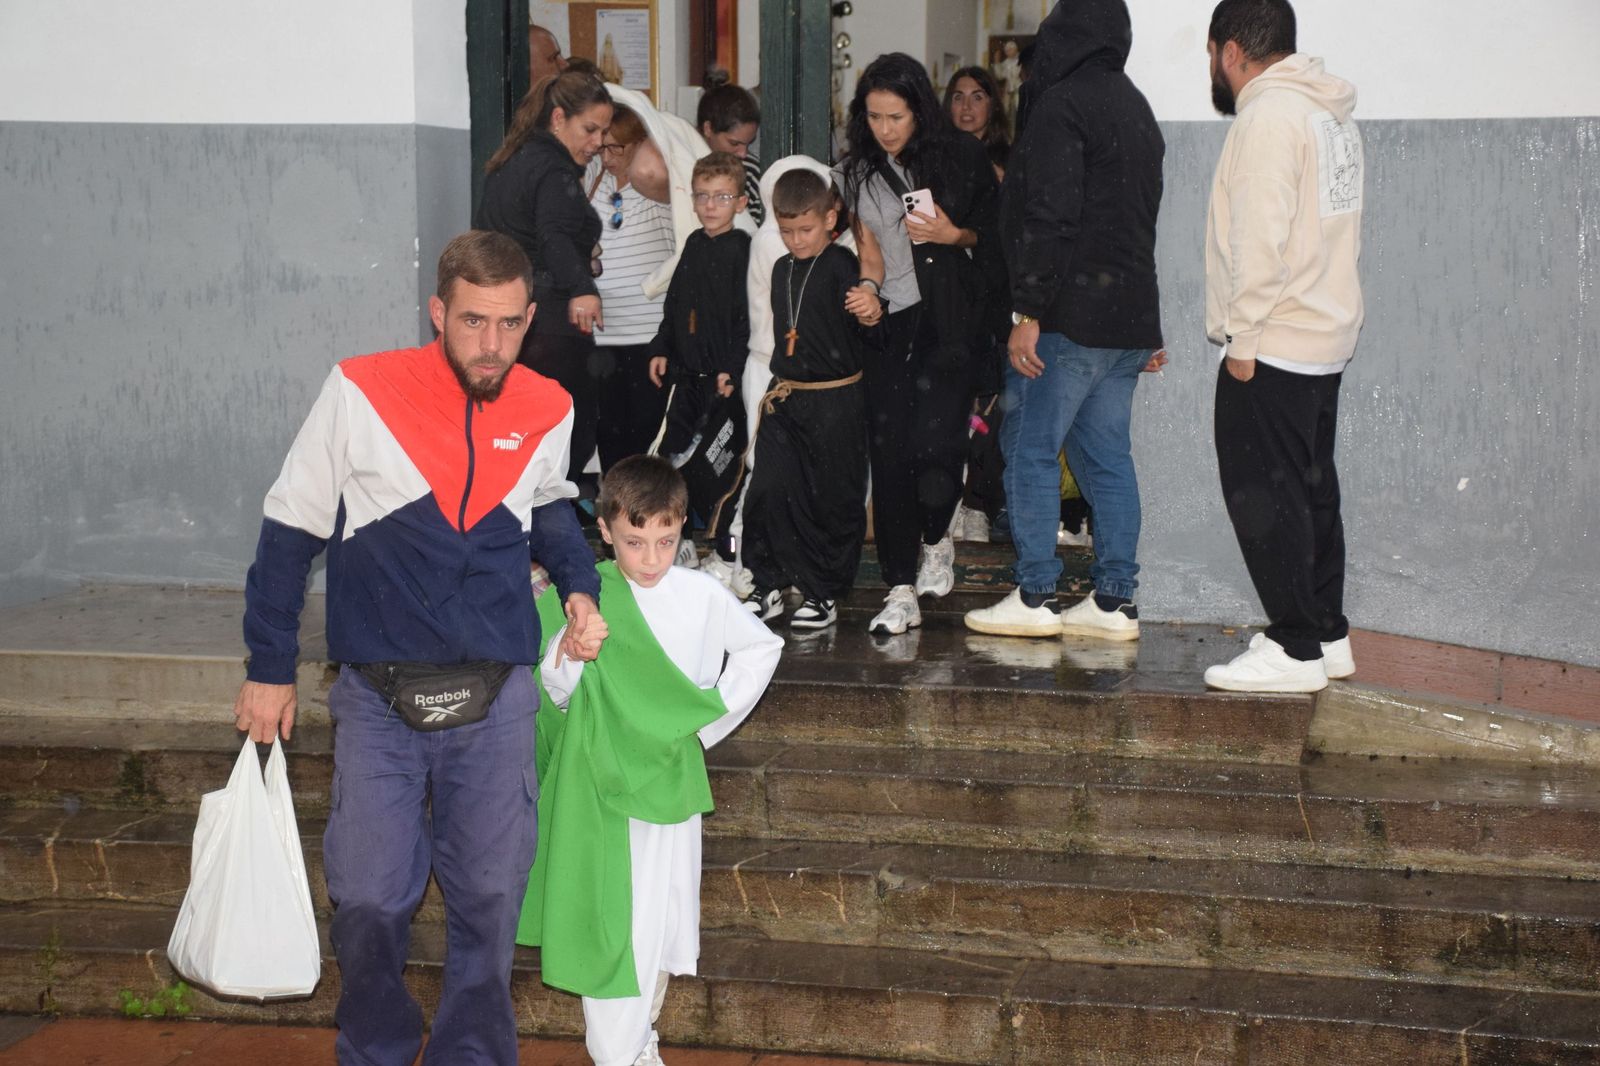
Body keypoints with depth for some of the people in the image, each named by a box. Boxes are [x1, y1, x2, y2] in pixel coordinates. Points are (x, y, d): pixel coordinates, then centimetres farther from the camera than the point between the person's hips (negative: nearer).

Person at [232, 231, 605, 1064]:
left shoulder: (548, 411, 1)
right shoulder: (361, 393, -9)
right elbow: (290, 531, 1)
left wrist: (580, 585, 5)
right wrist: (270, 668, 3)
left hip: (497, 698, 2)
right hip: (379, 700, -2)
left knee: (488, 900, 7)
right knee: (368, 901, 0)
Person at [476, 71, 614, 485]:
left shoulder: (509, 162, 17)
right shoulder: (555, 171, -13)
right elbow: (556, 237, -31)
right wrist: (582, 289, -48)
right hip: (550, 323, -10)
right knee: (574, 428, -6)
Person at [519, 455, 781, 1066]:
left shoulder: (703, 597, -5)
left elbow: (762, 649, 11)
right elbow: (557, 695, -4)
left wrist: (713, 719, 6)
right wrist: (568, 657, -25)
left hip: (670, 778, 2)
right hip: (599, 778, -1)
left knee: (662, 913, 9)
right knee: (607, 913, -2)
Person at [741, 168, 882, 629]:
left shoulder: (841, 264, -9)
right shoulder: (781, 269, 13)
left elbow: (861, 309, -27)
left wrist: (871, 311, -49)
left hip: (835, 401, -6)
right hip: (784, 399, 6)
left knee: (834, 499, 1)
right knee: (767, 492, 3)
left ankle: (825, 592, 13)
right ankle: (769, 585, 14)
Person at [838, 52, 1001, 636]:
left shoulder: (962, 156, 1)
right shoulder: (858, 172, 10)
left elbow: (996, 234, 6)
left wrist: (954, 235, -11)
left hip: (947, 321, -3)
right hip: (886, 323, 3)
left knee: (933, 443, -13)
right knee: (888, 452, -2)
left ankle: (936, 542, 19)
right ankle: (901, 591, 4)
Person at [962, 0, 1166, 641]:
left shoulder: (1062, 104, -10)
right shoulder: (1137, 109, 18)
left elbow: (1050, 217, -19)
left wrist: (1028, 313, -17)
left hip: (1069, 318, -8)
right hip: (1129, 317, 8)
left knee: (1030, 449, 0)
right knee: (1108, 456, 10)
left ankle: (1035, 598, 2)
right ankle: (1115, 601, 11)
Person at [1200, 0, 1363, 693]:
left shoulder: (1268, 116, -14)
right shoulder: (1331, 116, 16)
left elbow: (1261, 237, -21)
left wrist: (1243, 337, -17)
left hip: (1273, 345, -10)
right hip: (1328, 336, 10)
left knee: (1263, 497, -6)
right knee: (1311, 490, 15)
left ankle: (1295, 650, -4)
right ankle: (1327, 636, 21)